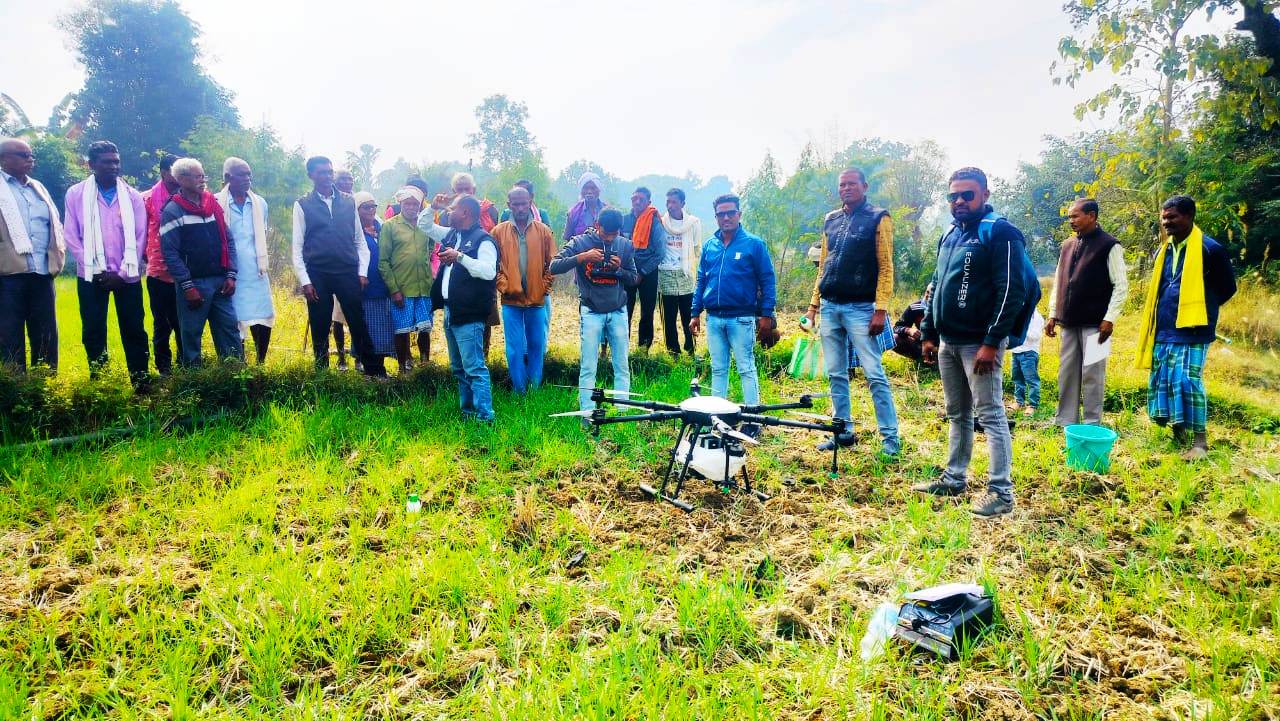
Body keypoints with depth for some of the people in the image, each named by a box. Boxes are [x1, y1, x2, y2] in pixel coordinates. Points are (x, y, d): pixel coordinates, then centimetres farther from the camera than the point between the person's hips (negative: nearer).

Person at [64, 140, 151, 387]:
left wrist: (122, 273, -7)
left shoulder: (132, 195, 2)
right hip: (91, 277, 0)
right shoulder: (76, 194, 1)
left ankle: (141, 383, 10)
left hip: (127, 277, 0)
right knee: (93, 332, 5)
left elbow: (140, 237, 0)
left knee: (134, 331, 3)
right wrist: (97, 271, -7)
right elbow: (72, 238, 0)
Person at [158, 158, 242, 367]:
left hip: (220, 281, 4)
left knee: (230, 331, 5)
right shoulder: (172, 211, -5)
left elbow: (228, 241, 12)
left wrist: (231, 275, 2)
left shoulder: (214, 204, 10)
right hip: (194, 283, -4)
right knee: (191, 336, 4)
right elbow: (170, 253, -9)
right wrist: (187, 286, -14)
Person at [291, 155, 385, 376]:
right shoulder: (303, 205, 3)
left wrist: (362, 272, 2)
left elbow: (360, 240, 12)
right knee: (320, 331, 6)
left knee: (359, 326, 0)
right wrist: (305, 281, -6)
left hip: (348, 273, 1)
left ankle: (375, 373, 5)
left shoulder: (348, 202, 9)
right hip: (317, 275, -1)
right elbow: (297, 248, 1)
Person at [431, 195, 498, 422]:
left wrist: (460, 256, -23)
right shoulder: (452, 234, 15)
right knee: (458, 368, 15)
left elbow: (489, 271, -25)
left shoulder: (482, 240, -12)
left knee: (474, 368, -11)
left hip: (468, 315, -10)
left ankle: (484, 416, -8)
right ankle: (467, 411, 25)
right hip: (450, 311, 10)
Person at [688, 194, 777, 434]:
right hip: (714, 318, 4)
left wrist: (766, 313, -8)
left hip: (741, 318, -4)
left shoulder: (754, 244, -3)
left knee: (746, 368, 1)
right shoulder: (709, 245, 10)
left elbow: (767, 280, -2)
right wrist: (695, 313, 10)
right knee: (718, 369, 12)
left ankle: (752, 419, 8)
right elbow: (701, 280, 15)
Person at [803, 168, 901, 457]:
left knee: (874, 374, -6)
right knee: (836, 375, 10)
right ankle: (843, 431, 20)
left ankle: (890, 437, 1)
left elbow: (886, 267, -7)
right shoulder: (831, 220, 15)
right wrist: (814, 304, 12)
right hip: (829, 307, 6)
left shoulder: (878, 218, -2)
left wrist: (881, 309, -14)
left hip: (860, 308, -6)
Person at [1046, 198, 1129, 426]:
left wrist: (1109, 319, -12)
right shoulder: (1067, 246, 12)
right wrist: (1053, 315, 11)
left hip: (1094, 324, -6)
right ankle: (1065, 423, 16)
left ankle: (1091, 426, 6)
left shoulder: (1109, 245, -4)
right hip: (1069, 323, 6)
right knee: (1067, 373, 8)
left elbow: (1121, 286, -6)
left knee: (1092, 374, -2)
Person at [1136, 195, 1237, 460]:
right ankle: (1178, 434, 24)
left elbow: (1227, 288, 0)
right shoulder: (1163, 251, 12)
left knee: (1187, 382, -10)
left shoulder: (1210, 249, -8)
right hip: (1163, 331, 7)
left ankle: (1200, 442, -1)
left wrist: (1199, 309, 3)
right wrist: (1156, 318, 13)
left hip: (1191, 331, -7)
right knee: (1161, 381, 9)